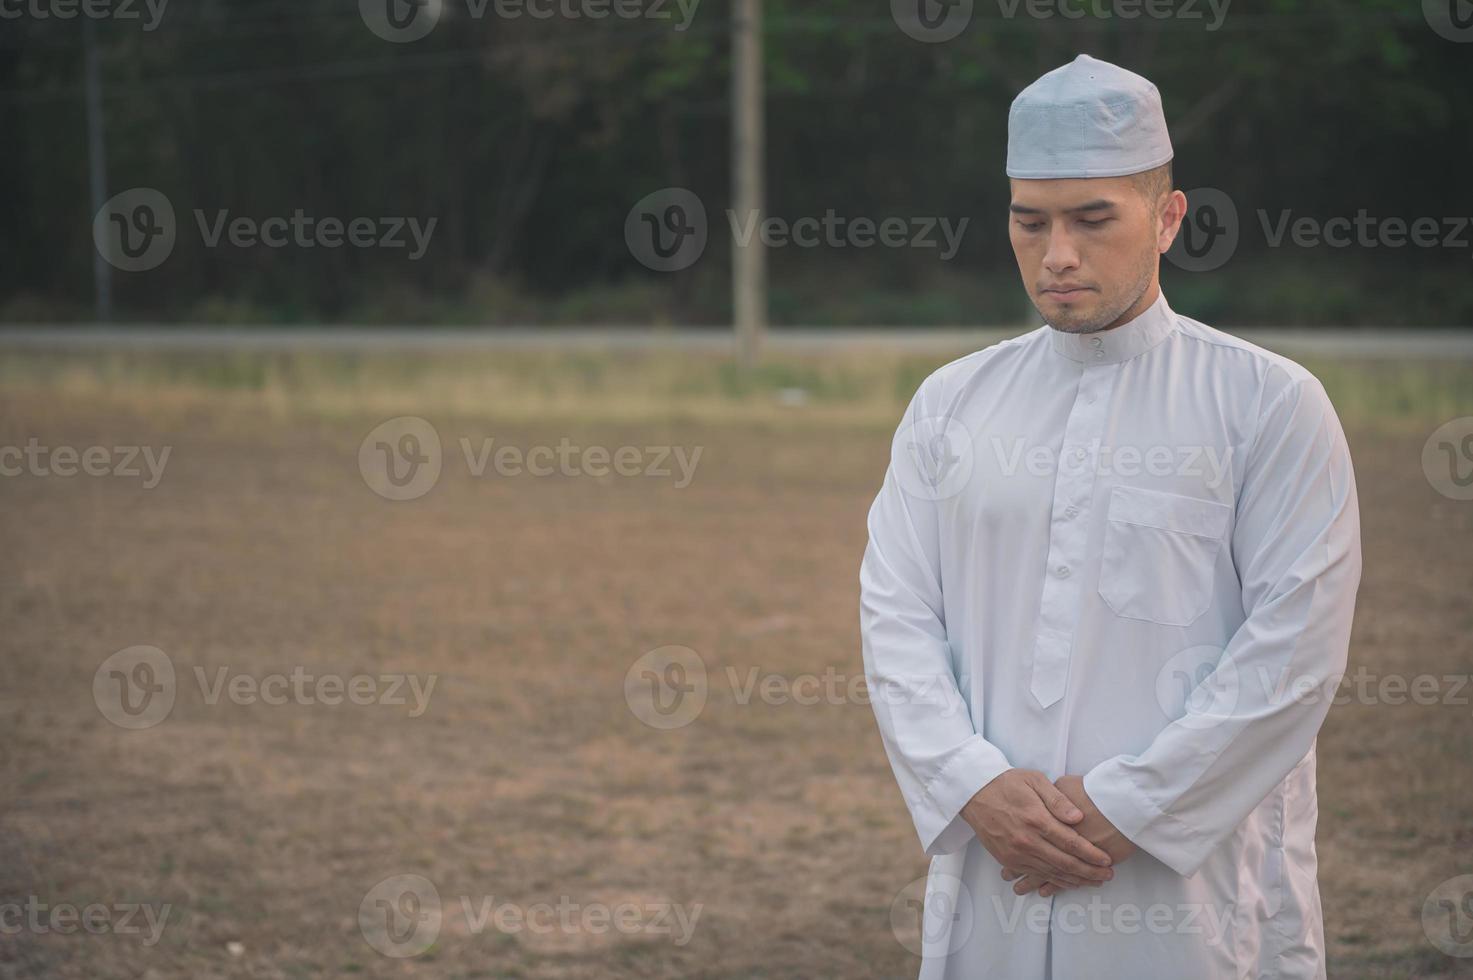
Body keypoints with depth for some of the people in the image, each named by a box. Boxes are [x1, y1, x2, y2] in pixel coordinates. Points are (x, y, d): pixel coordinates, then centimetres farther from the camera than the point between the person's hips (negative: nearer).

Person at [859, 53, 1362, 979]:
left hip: (1193, 887, -3)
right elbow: (895, 616, 5)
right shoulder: (950, 405, 10)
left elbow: (1297, 645, -9)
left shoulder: (1271, 405, -1)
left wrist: (1124, 807, -13)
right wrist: (976, 786, -10)